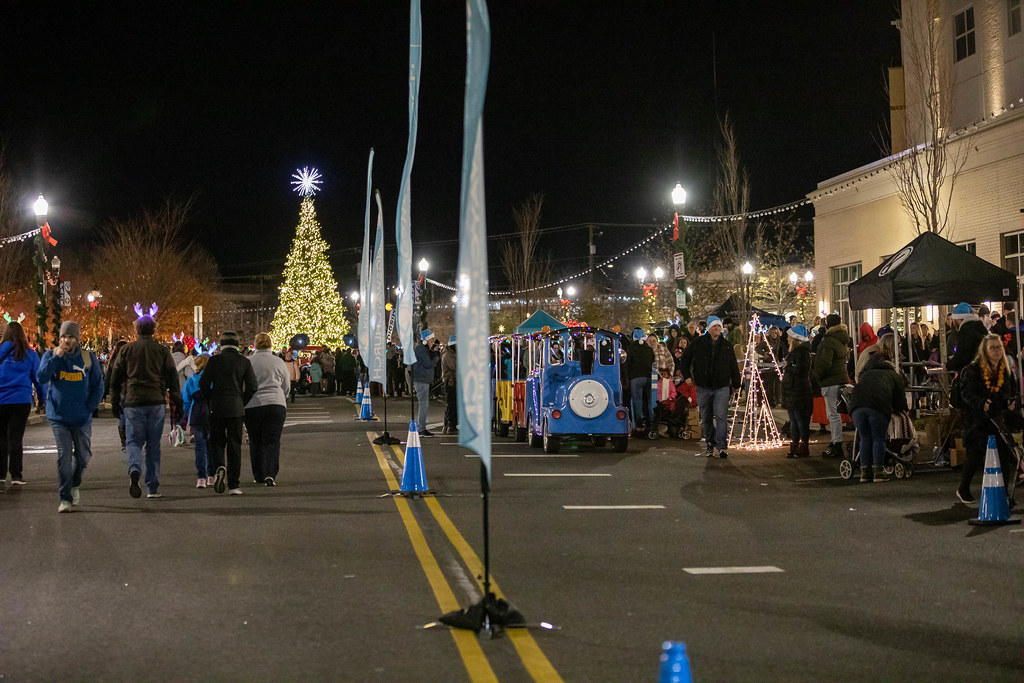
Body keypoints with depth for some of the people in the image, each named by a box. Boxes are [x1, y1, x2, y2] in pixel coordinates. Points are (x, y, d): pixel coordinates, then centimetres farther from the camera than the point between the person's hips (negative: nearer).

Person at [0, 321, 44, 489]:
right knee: (15, 438, 3)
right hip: (21, 401, 0)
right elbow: (38, 377, 7)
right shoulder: (29, 354, 1)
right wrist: (43, 399, 15)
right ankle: (16, 475, 1)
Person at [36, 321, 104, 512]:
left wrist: (89, 408, -3)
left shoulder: (88, 357, 2)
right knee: (64, 456, -7)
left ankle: (75, 485, 35)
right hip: (59, 417, -1)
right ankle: (65, 499, -3)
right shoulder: (50, 355, 2)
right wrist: (57, 357, -19)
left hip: (82, 418, 1)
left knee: (83, 455, 8)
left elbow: (98, 386, 6)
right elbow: (41, 377, -15)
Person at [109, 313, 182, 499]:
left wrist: (115, 402, 16)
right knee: (154, 445, 7)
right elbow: (172, 377, 4)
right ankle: (153, 488, 8)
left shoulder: (126, 350, 5)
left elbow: (115, 379, 8)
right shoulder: (162, 350, 5)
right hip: (156, 402, 1)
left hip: (133, 402, -1)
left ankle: (134, 470, -28)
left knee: (133, 441, 3)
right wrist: (177, 402, 10)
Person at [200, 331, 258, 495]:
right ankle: (233, 485, 3)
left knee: (216, 442, 11)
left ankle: (219, 468, -19)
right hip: (236, 409, 1)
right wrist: (242, 402, 10)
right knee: (234, 446, 5)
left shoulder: (215, 360, -2)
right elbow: (253, 386, -2)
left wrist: (212, 400, 10)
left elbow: (203, 383, -4)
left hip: (217, 408, -1)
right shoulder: (244, 361, 1)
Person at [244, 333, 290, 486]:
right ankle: (270, 474, -14)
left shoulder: (247, 362, -1)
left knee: (255, 442, 11)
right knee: (272, 441, 1)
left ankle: (259, 476, 16)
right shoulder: (279, 362, 3)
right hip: (276, 405, 0)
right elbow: (286, 387, 12)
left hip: (252, 406, 0)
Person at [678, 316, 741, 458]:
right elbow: (686, 358, 15)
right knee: (706, 418, 8)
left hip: (722, 387, -1)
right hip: (703, 387, 1)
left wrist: (735, 384, 17)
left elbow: (734, 366, 16)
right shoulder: (698, 343, 3)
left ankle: (722, 447, -15)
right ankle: (710, 445, 20)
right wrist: (687, 375, 7)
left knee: (721, 416, -13)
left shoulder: (726, 345, 7)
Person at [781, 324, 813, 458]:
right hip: (791, 390, 10)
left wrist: (788, 366, -10)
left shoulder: (803, 352, -13)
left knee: (801, 420, -5)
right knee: (793, 420, 13)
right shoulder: (792, 351, 17)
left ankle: (804, 447, 0)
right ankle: (794, 447, 18)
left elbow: (799, 370, -22)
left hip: (799, 392, -10)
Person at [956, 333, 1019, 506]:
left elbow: (1014, 392, 15)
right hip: (977, 421, -4)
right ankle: (963, 490, 17)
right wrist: (981, 403, -31)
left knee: (1004, 456, -3)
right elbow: (967, 393, -13)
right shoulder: (972, 370, -5)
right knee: (975, 455, -3)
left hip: (999, 420, 4)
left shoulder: (1006, 371, 11)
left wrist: (1013, 402, -8)